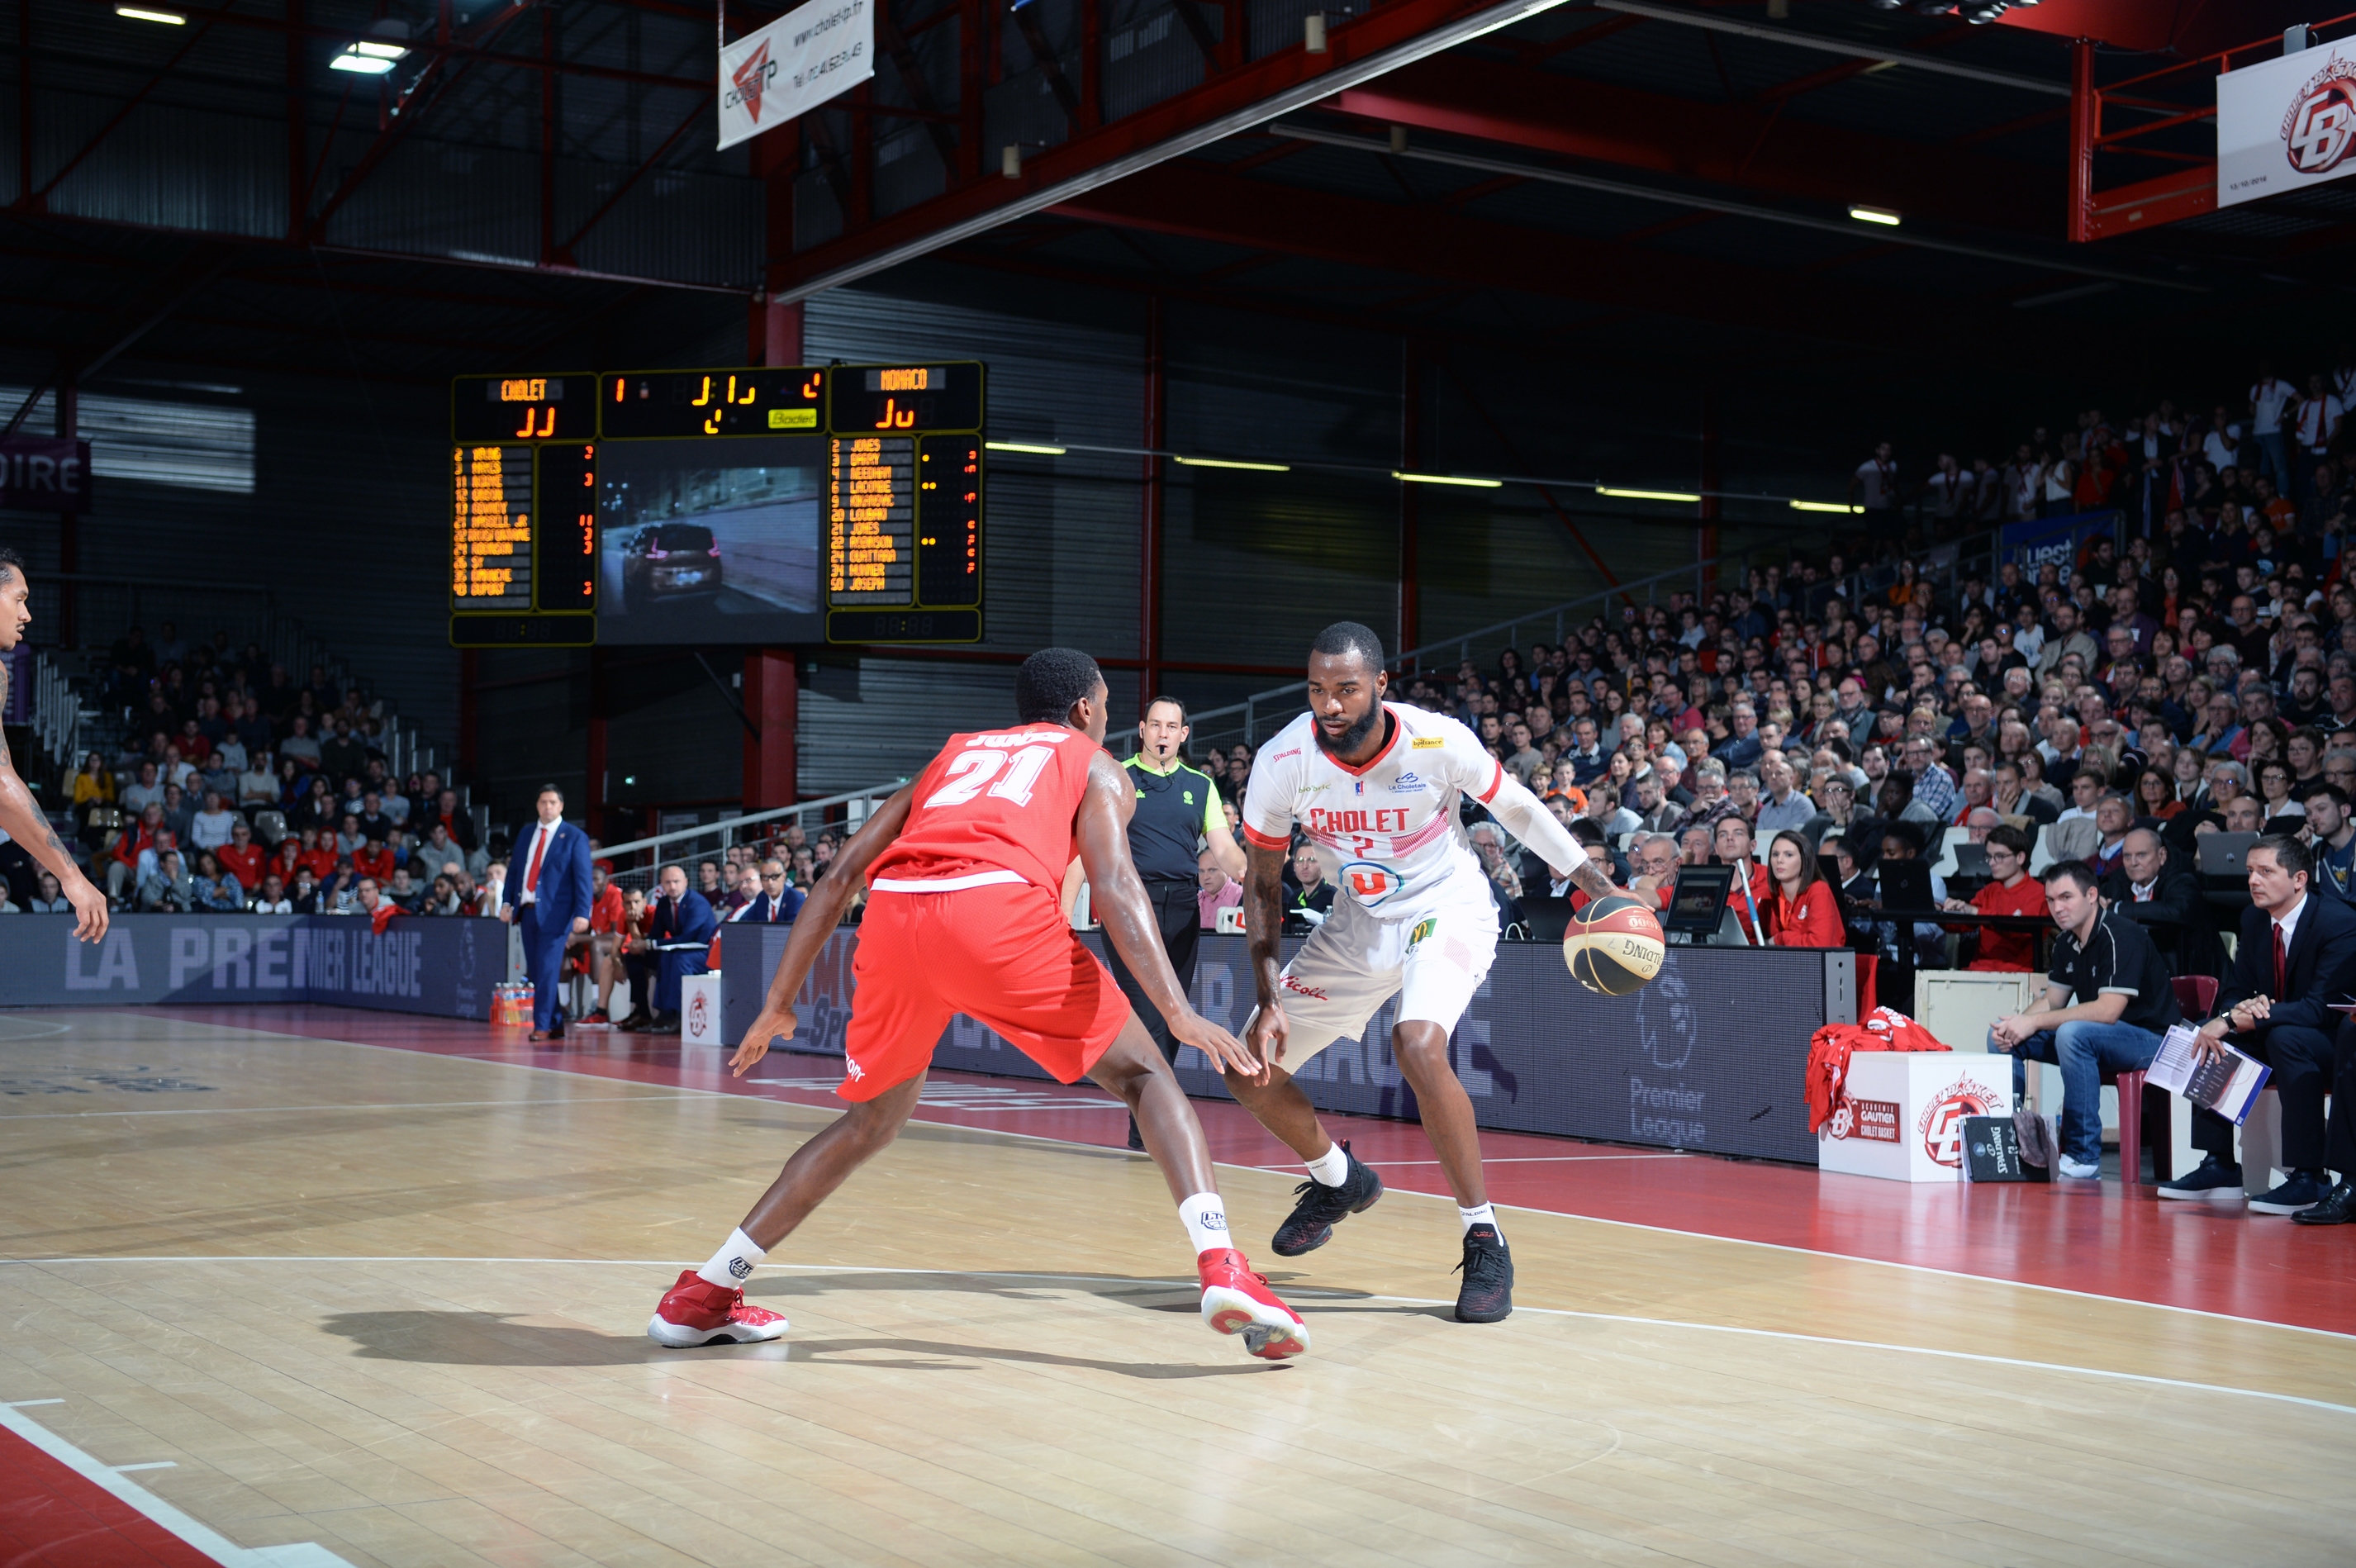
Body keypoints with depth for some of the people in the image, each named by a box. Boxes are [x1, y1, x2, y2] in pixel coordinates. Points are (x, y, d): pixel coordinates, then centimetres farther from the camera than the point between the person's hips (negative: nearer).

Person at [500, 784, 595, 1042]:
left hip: (554, 913, -6)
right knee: (535, 971, 8)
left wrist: (582, 913, -16)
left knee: (547, 969, -10)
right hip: (526, 910, 6)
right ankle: (556, 1025, 16)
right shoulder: (527, 834, 14)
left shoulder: (575, 837, -2)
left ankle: (542, 1026, -6)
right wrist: (507, 901, 4)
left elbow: (582, 877, -7)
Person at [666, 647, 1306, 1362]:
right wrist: (1178, 1012, -5)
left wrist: (778, 1004, 33)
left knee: (872, 1121, 25)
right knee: (1144, 1076, 12)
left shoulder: (954, 754, 37)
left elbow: (840, 876, 30)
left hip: (894, 914, 4)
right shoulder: (1096, 766, 25)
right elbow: (1113, 886, 3)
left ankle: (702, 1296, 24)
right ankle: (1221, 1269, -10)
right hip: (997, 910, -4)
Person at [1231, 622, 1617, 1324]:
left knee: (1417, 1044, -33)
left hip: (1448, 907, -4)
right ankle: (1339, 1180, 34)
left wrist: (1600, 887, -5)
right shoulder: (1283, 761, -19)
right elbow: (1262, 883, -6)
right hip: (1362, 919, 5)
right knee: (1250, 1069, 3)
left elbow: (1514, 806, -5)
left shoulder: (1439, 741, -26)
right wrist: (1269, 998, -14)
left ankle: (1484, 1239, -17)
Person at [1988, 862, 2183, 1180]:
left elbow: (2108, 1011, -28)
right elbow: (2052, 1002, 11)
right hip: (2092, 1035, 9)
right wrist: (2015, 1024, -12)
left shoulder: (2119, 936, -21)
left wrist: (2034, 1022, -24)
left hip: (2150, 1038, -9)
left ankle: (2084, 1156, -28)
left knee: (2072, 1033, -37)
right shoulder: (2067, 943, 6)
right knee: (2001, 1034, -1)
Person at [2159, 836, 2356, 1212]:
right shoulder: (2254, 919, 2)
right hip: (2274, 1036, 8)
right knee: (2207, 1033, -10)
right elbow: (2234, 991, 7)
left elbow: (2323, 1008, -28)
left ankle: (2308, 1178, -33)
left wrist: (2239, 1020, -33)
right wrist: (2243, 1008, -20)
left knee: (2286, 1037, -36)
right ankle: (2219, 1166, -8)